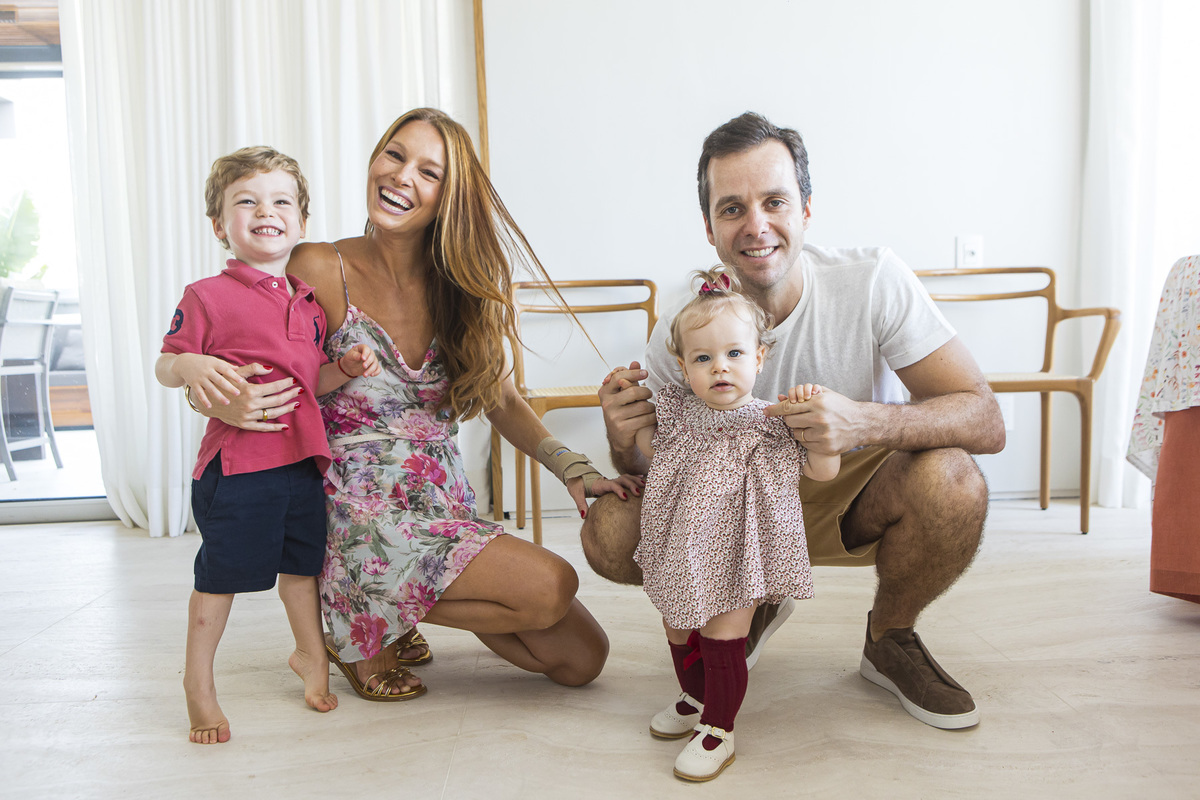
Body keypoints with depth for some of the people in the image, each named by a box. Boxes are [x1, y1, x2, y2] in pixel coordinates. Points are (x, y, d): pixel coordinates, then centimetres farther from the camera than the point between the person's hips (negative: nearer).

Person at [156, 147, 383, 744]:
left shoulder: (309, 302, 13)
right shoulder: (206, 297, -6)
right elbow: (164, 366, -4)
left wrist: (347, 367, 1)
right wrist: (190, 366, -26)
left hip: (302, 455, 6)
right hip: (236, 457, -6)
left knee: (302, 561, 19)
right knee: (221, 575, 3)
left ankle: (311, 653, 40)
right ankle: (198, 681, 23)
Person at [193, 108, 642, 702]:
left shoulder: (460, 287, 5)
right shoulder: (320, 271, -9)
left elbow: (502, 400, 7)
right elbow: (259, 379, -3)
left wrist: (572, 468, -6)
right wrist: (224, 401, -27)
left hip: (449, 511, 6)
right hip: (365, 516, -6)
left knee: (581, 659, 4)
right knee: (551, 586, -23)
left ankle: (391, 611, 16)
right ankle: (365, 628, 0)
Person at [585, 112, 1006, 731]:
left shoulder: (873, 280, -22)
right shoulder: (681, 329, -16)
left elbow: (986, 421, -23)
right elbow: (651, 474, -6)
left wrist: (865, 422, -43)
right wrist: (626, 443, -31)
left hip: (856, 497, -1)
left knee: (949, 481, -33)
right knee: (609, 533, -20)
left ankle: (890, 642, 1)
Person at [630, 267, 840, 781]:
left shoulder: (768, 423, -13)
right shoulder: (676, 411, -3)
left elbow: (823, 470, -9)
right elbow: (649, 446, 17)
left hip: (736, 557, -4)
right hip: (679, 554, 5)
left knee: (722, 642, -1)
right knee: (679, 635, 18)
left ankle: (717, 729, 20)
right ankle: (695, 698, 46)